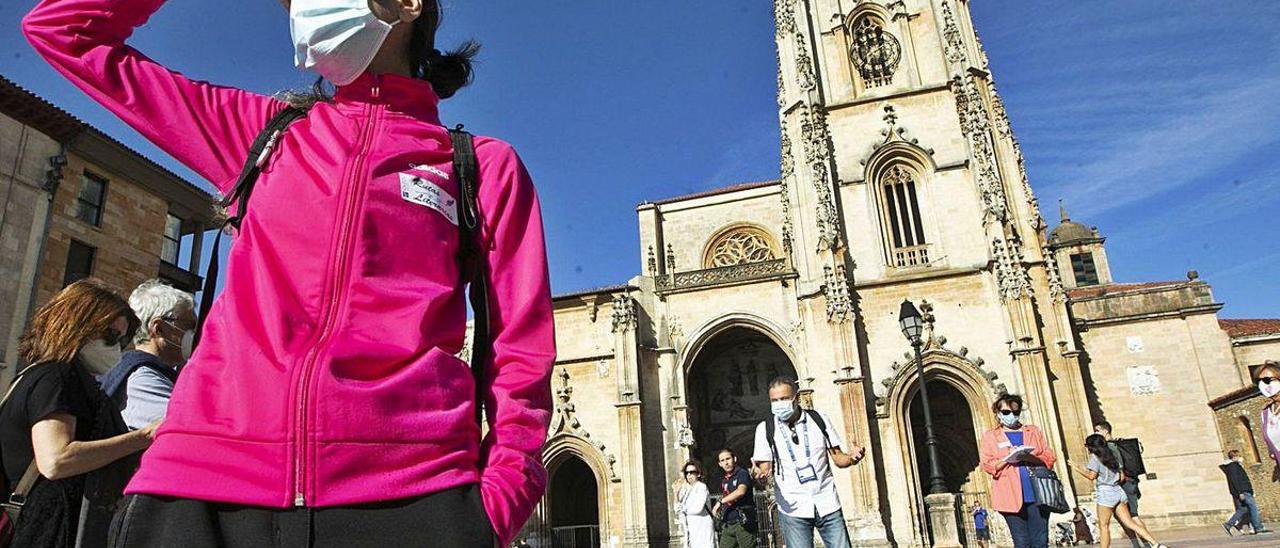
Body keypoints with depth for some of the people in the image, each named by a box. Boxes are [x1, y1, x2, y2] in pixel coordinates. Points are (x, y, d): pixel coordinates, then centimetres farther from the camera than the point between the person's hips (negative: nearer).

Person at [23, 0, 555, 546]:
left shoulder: (485, 166, 8)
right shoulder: (259, 131, 18)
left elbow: (519, 351, 3)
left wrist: (497, 501, -10)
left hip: (405, 495, -2)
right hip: (205, 485, 3)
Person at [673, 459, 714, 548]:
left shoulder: (702, 487, -5)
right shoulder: (686, 489, 13)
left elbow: (698, 508, -16)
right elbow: (677, 510, 9)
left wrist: (683, 508, -1)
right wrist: (676, 493, -3)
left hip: (703, 527, -6)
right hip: (691, 530, 6)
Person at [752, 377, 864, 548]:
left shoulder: (819, 419, 2)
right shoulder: (765, 428, -1)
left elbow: (838, 457, 6)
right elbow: (765, 466, -1)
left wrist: (851, 458, -16)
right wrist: (762, 474, -25)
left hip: (827, 504, 1)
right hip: (793, 508, -1)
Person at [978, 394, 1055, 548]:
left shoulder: (1034, 431, 17)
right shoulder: (990, 436, 10)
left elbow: (1050, 457, 9)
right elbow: (987, 465, 1)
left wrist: (1030, 458, -10)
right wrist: (1007, 459, -16)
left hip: (1036, 494, 2)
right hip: (1011, 497, -2)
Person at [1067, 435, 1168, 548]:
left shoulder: (1095, 457, -7)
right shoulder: (1112, 456, 16)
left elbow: (1092, 475, -14)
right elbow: (1122, 477, 16)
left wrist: (1077, 468, -5)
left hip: (1105, 493, -8)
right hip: (1118, 491, 8)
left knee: (1103, 526, 0)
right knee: (1130, 523, 7)